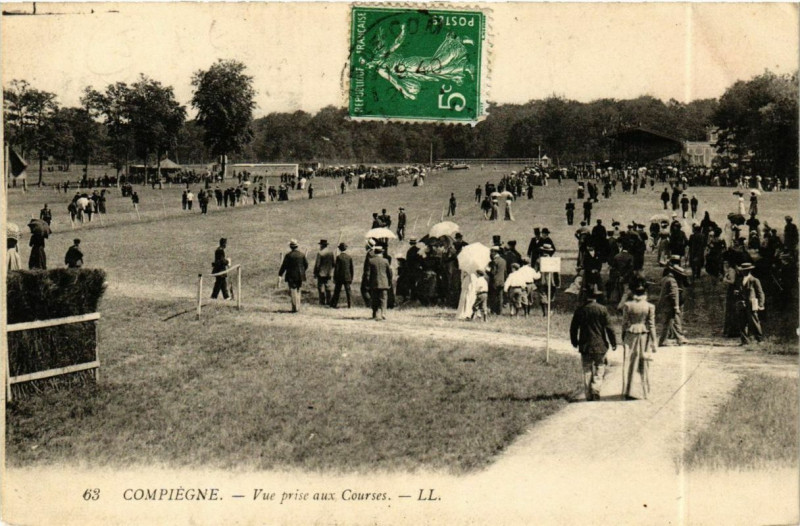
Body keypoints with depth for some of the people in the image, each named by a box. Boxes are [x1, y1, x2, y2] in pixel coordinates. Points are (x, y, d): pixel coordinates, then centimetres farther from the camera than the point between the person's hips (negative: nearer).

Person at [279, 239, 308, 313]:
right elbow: (306, 265, 8)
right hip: (300, 276, 5)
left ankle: (295, 307, -6)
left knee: (293, 291, -1)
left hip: (291, 276, -5)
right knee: (298, 291, 17)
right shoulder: (302, 255, 3)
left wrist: (280, 274, 4)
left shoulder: (288, 255, -11)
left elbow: (284, 265, -8)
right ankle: (298, 306, 19)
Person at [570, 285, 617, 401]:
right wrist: (613, 343, 3)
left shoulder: (580, 310, -1)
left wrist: (574, 342, 19)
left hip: (585, 346, 2)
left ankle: (589, 396, 8)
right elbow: (608, 327, -6)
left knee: (587, 371, 8)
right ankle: (596, 390, -9)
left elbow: (573, 328, 4)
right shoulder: (602, 309, -7)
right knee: (599, 368, 9)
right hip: (599, 345, -2)